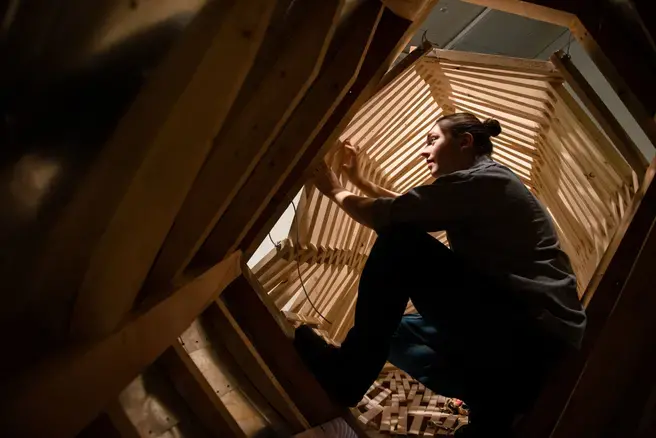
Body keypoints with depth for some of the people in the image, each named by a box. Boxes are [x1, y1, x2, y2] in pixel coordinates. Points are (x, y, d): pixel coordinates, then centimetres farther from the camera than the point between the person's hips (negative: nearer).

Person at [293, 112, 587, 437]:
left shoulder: (480, 181, -12)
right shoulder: (489, 183, 18)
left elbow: (385, 217, -10)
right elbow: (406, 208, 28)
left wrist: (336, 191, 7)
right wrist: (360, 181, 30)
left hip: (529, 335, -10)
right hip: (541, 335, 10)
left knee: (399, 243, -14)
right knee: (393, 327, 18)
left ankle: (346, 373, -6)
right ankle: (491, 412, 2)